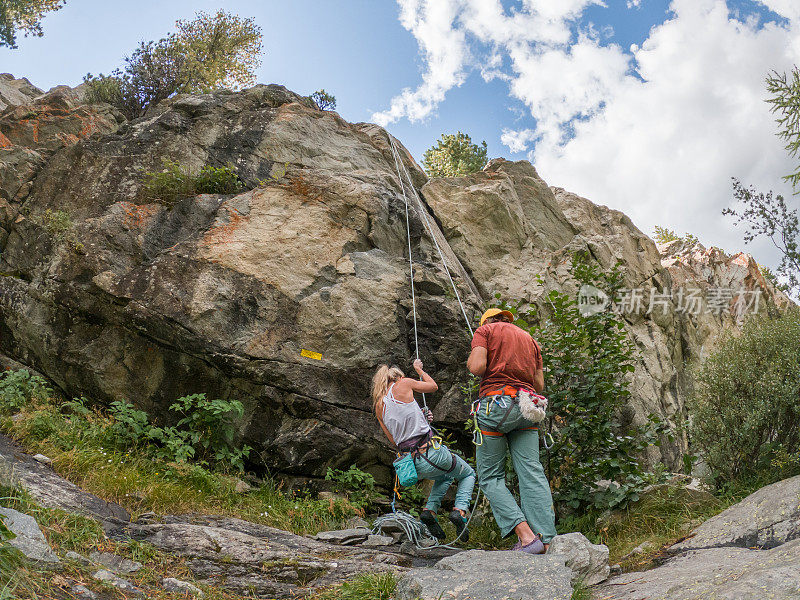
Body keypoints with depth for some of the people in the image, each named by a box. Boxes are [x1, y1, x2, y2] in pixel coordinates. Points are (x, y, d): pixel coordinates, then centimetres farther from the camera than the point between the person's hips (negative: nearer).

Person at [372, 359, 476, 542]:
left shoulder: (379, 407, 11)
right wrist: (418, 369, 27)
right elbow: (433, 386, 13)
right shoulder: (403, 383, -3)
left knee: (444, 477, 35)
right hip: (431, 454, -5)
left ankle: (430, 510, 12)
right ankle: (460, 510, -3)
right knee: (468, 475, 23)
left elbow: (395, 441, 14)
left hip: (412, 465, 5)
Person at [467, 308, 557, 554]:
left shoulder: (484, 331, 9)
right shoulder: (529, 339, 26)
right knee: (532, 473, -1)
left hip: (496, 403, -5)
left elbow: (477, 367, -8)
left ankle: (525, 535, -12)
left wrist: (470, 361, 13)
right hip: (527, 407, 5)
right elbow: (540, 385, 20)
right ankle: (547, 540, -12)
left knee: (490, 477, 3)